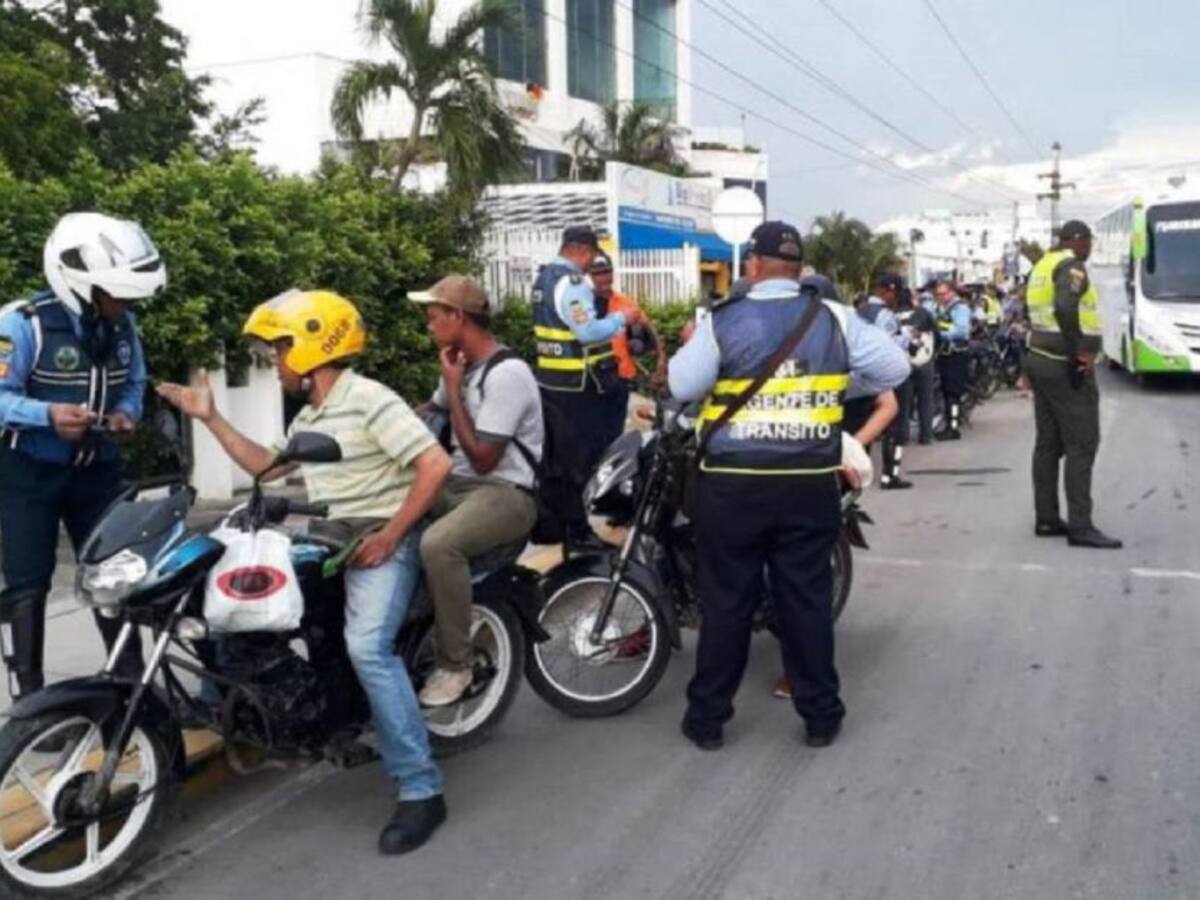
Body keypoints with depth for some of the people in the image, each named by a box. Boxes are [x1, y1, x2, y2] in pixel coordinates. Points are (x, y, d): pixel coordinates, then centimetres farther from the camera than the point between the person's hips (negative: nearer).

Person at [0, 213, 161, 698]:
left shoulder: (123, 324, 0)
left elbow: (134, 382, 13)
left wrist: (126, 412, -8)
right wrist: (49, 414, -35)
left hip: (97, 470, 5)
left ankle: (133, 682, 18)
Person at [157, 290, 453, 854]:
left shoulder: (370, 401, -14)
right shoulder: (309, 416, 18)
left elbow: (436, 465, -23)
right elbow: (266, 466, 26)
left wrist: (390, 536, -22)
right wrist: (211, 418, 20)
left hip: (381, 541, -10)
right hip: (330, 538, 10)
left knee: (367, 647, -29)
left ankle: (421, 790, -26)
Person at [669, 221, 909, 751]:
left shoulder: (722, 322, -6)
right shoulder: (833, 318, 1)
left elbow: (682, 386, -8)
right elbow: (895, 368, 4)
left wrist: (691, 345, 11)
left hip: (732, 483, -2)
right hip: (810, 483, 2)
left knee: (726, 600, 8)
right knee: (807, 599, 11)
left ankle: (708, 717, 18)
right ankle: (821, 716, 21)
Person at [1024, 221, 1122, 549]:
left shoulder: (1044, 265, 16)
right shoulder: (1071, 266, -12)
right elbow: (1065, 308, -28)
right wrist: (1078, 352, -22)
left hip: (1041, 361, 9)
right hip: (1066, 368, -9)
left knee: (1048, 443, 11)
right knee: (1082, 446, -6)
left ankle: (1046, 519, 15)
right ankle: (1080, 527, -5)